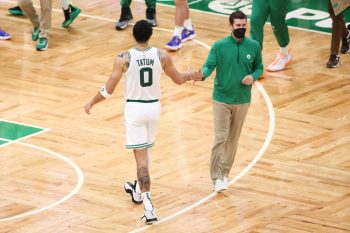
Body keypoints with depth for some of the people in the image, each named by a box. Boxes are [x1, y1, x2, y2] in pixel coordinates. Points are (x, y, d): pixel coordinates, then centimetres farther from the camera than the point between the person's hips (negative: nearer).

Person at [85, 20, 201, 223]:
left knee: (141, 157, -5)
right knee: (146, 150, 26)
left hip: (134, 109, -3)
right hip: (154, 107, 3)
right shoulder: (162, 56, -6)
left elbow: (109, 90, -9)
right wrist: (191, 75, 32)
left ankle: (148, 205, -16)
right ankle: (138, 190, 45)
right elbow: (178, 79, 10)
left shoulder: (124, 59, -13)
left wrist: (91, 103, 8)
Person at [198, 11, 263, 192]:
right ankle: (217, 177, -4)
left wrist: (253, 77, -13)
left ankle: (225, 174, 24)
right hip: (221, 100, -3)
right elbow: (209, 65, -16)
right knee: (221, 138, -8)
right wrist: (202, 74, -39)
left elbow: (259, 67, 10)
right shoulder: (219, 46, -9)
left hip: (242, 100, 3)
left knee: (233, 139, 12)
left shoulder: (254, 46, -2)